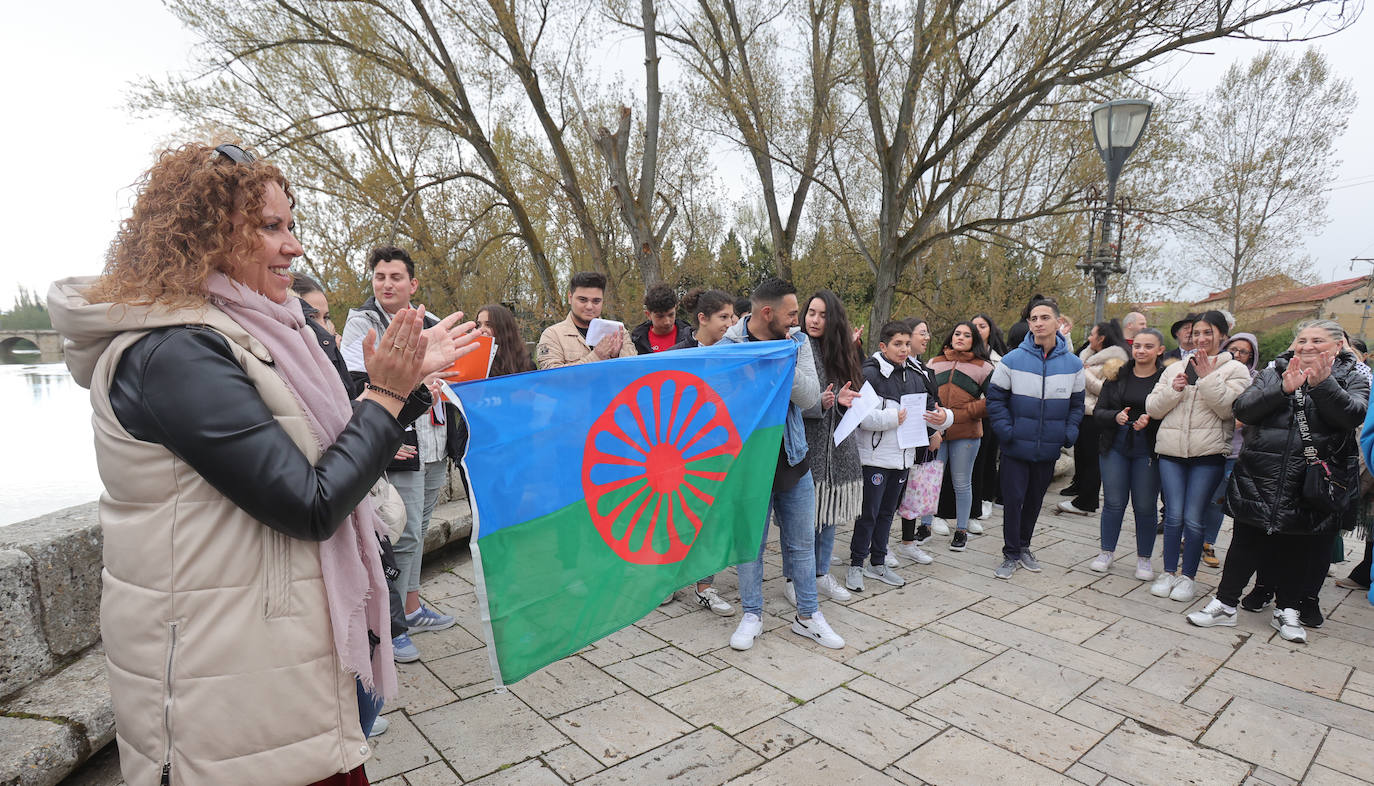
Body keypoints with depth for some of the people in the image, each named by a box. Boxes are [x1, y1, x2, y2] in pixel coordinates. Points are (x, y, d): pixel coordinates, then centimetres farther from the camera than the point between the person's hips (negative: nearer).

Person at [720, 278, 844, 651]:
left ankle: (808, 614, 31)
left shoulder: (798, 343, 1)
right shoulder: (728, 347, -11)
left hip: (793, 458, 4)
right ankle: (752, 614, 29)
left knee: (802, 542, 14)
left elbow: (810, 397, -9)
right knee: (750, 544, 10)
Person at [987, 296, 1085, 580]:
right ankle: (1011, 555, 14)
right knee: (1013, 500, 0)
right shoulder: (1012, 360, -7)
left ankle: (1024, 547, 33)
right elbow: (995, 397, -1)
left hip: (1049, 449, 3)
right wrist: (1005, 430, -11)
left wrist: (1070, 433, -3)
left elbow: (1077, 404, 11)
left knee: (1035, 500, 15)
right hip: (1016, 447, -3)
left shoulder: (1073, 364, 1)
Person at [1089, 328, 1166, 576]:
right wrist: (1116, 416, -16)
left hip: (1148, 450, -2)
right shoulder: (1117, 375, 4)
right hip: (1115, 446, 2)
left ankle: (1144, 558, 22)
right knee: (1113, 502, 8)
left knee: (1145, 506, 6)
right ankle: (1107, 552, 22)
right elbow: (1098, 411, 3)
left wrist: (1149, 421, -22)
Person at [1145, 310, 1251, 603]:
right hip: (1171, 451, 3)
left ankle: (1187, 576, 13)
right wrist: (1173, 390, -7)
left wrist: (1208, 378, -14)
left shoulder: (1234, 369, 4)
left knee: (1193, 519, -1)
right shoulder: (1175, 368, 13)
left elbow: (1229, 408, -11)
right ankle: (1169, 572, 15)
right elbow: (1153, 408, 8)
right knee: (1174, 515, 2)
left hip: (1208, 455, -3)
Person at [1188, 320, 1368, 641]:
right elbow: (1242, 409, -8)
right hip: (1260, 480, 0)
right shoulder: (1273, 373, 5)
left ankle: (1287, 611, 29)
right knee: (1245, 543, 8)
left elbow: (1353, 415, -15)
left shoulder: (1351, 379, 4)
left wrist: (1323, 383, -26)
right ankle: (1225, 604, 19)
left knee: (1297, 549, 12)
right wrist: (1284, 388, -21)